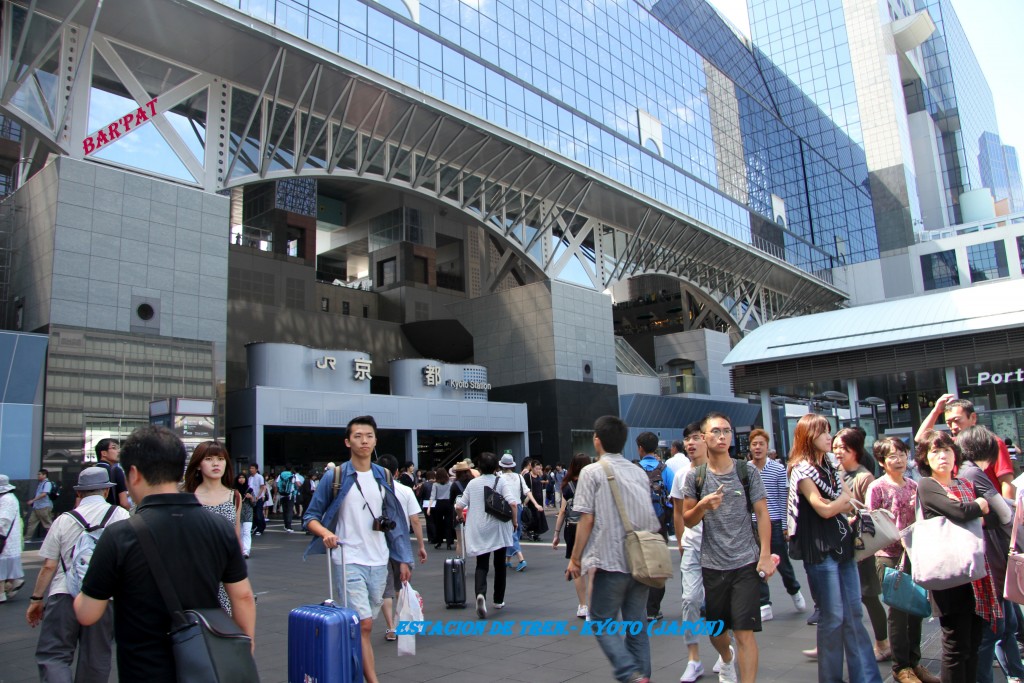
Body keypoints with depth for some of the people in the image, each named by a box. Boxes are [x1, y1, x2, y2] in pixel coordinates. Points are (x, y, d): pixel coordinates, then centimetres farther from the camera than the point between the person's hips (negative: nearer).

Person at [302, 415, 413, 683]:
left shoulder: (383, 477, 7)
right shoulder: (334, 476, -5)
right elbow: (310, 517, -1)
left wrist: (403, 559, 9)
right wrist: (325, 533, -22)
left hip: (379, 562, 4)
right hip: (349, 562, -4)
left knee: (365, 624, 13)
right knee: (364, 624, -11)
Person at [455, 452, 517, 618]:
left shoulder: (472, 483, 1)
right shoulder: (500, 482, -4)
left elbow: (458, 507, 0)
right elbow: (513, 503, -18)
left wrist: (461, 515, 21)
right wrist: (515, 521, -2)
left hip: (479, 531, 1)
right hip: (498, 530, -1)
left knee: (481, 566, 2)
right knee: (499, 565, 16)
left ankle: (480, 594, -24)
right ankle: (498, 600, 25)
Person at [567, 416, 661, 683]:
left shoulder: (592, 472, -7)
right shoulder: (639, 472, 11)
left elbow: (587, 519, -11)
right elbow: (650, 517, 15)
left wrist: (575, 558, -2)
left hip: (611, 560, -6)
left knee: (602, 622, 5)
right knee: (636, 624, 13)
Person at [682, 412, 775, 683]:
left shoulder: (748, 471, -2)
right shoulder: (694, 476, 0)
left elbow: (762, 513, 0)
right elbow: (687, 520, 3)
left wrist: (766, 555, -8)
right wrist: (702, 506, -18)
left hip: (746, 563, -2)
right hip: (712, 565, 2)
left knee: (745, 632, -7)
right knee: (716, 631, 18)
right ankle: (727, 659, 50)